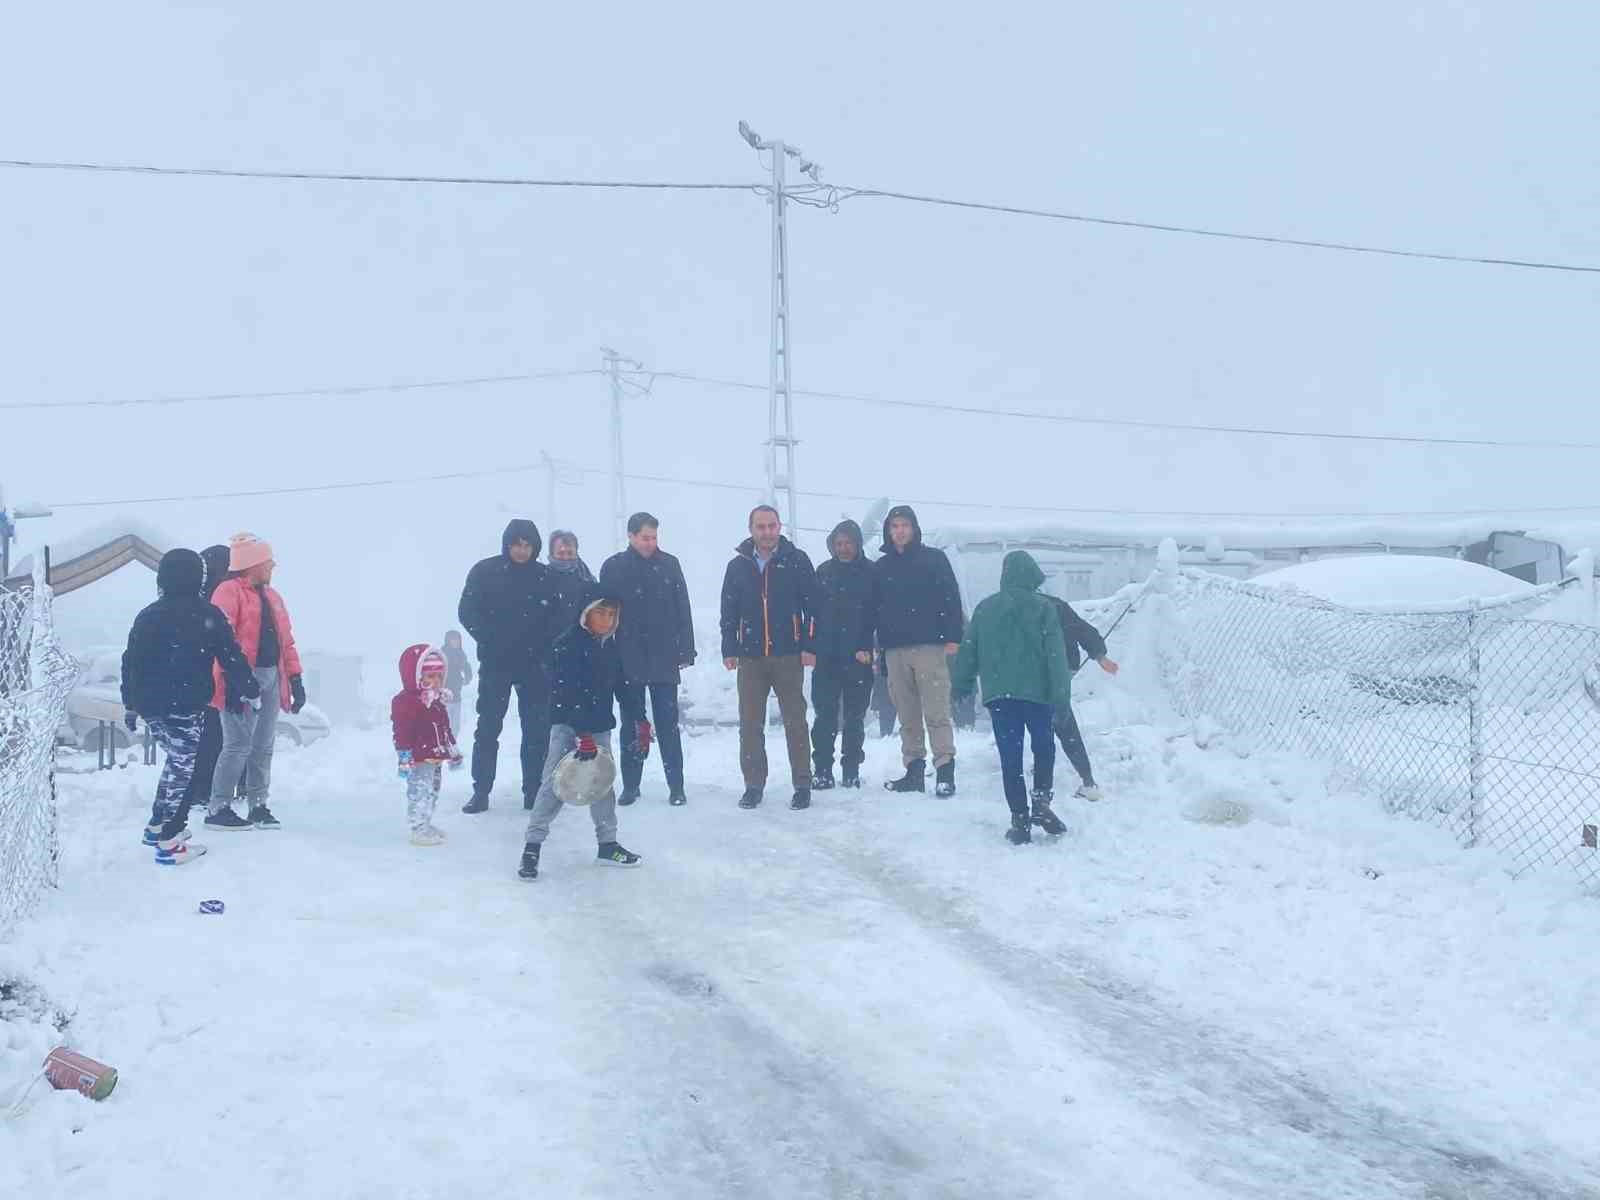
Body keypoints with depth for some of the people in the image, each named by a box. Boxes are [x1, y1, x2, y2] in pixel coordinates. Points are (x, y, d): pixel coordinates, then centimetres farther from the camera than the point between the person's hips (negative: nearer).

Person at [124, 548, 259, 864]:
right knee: (183, 768, 0)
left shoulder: (148, 616, 7)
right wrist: (249, 688, 8)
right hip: (187, 708, -6)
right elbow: (230, 658, -6)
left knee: (177, 761, 23)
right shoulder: (208, 615, -8)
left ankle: (158, 826, 28)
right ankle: (169, 843, -2)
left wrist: (131, 705, 19)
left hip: (151, 706, 6)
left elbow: (131, 663, 11)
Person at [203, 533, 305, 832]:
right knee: (239, 745, -9)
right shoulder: (229, 592, -9)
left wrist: (295, 679, 15)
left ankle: (258, 807, 19)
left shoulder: (271, 596, 18)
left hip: (271, 677, 9)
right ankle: (218, 809, -2)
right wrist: (232, 681, -23)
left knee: (263, 746, 11)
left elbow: (285, 641, 21)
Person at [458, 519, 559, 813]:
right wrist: (490, 640, -14)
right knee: (488, 728, 0)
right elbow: (467, 612, -2)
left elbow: (556, 617, 5)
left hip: (534, 665, 1)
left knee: (537, 728, 2)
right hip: (495, 664, -1)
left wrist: (544, 649, -10)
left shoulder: (545, 576, 3)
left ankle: (534, 791, 9)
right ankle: (480, 791, 5)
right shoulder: (484, 572, -1)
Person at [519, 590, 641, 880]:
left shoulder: (611, 647, 7)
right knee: (555, 782, -12)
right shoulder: (568, 644, -15)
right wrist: (583, 735, -25)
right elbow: (568, 693, -21)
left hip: (600, 725, 7)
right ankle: (532, 847, -9)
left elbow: (622, 687, 16)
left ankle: (607, 845, 24)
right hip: (568, 724, -7)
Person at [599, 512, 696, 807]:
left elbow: (683, 611, 4)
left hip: (664, 659, 0)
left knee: (668, 724, 0)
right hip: (628, 659, 0)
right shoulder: (613, 568, 1)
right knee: (632, 724, 8)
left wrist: (685, 652, 0)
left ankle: (676, 785, 3)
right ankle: (630, 785, 14)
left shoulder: (669, 564, 3)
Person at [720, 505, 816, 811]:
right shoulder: (738, 566, 8)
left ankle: (803, 786, 7)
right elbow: (729, 612, 10)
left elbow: (812, 605, -2)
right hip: (750, 658, 3)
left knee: (795, 723, 2)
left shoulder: (796, 561, 0)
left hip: (788, 656, -3)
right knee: (750, 725, 5)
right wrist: (729, 650, 2)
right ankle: (753, 786, 13)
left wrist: (809, 647, -8)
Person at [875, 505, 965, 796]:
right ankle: (913, 770, 9)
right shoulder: (882, 567, 16)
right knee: (907, 716, 5)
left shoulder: (934, 559, 4)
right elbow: (874, 607, 18)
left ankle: (945, 771, -8)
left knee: (937, 712, -8)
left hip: (929, 646, -4)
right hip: (895, 649, 4)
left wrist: (952, 637, -9)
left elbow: (951, 599, -1)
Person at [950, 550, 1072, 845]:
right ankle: (1041, 801, -2)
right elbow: (1056, 653, -6)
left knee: (1010, 757, 3)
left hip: (998, 693, 2)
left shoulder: (985, 609, 7)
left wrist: (960, 685, 21)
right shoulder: (1043, 608, -1)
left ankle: (1020, 820, 1)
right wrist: (1061, 693, -6)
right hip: (1036, 691, -2)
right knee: (1044, 748, 15)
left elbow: (968, 652, 11)